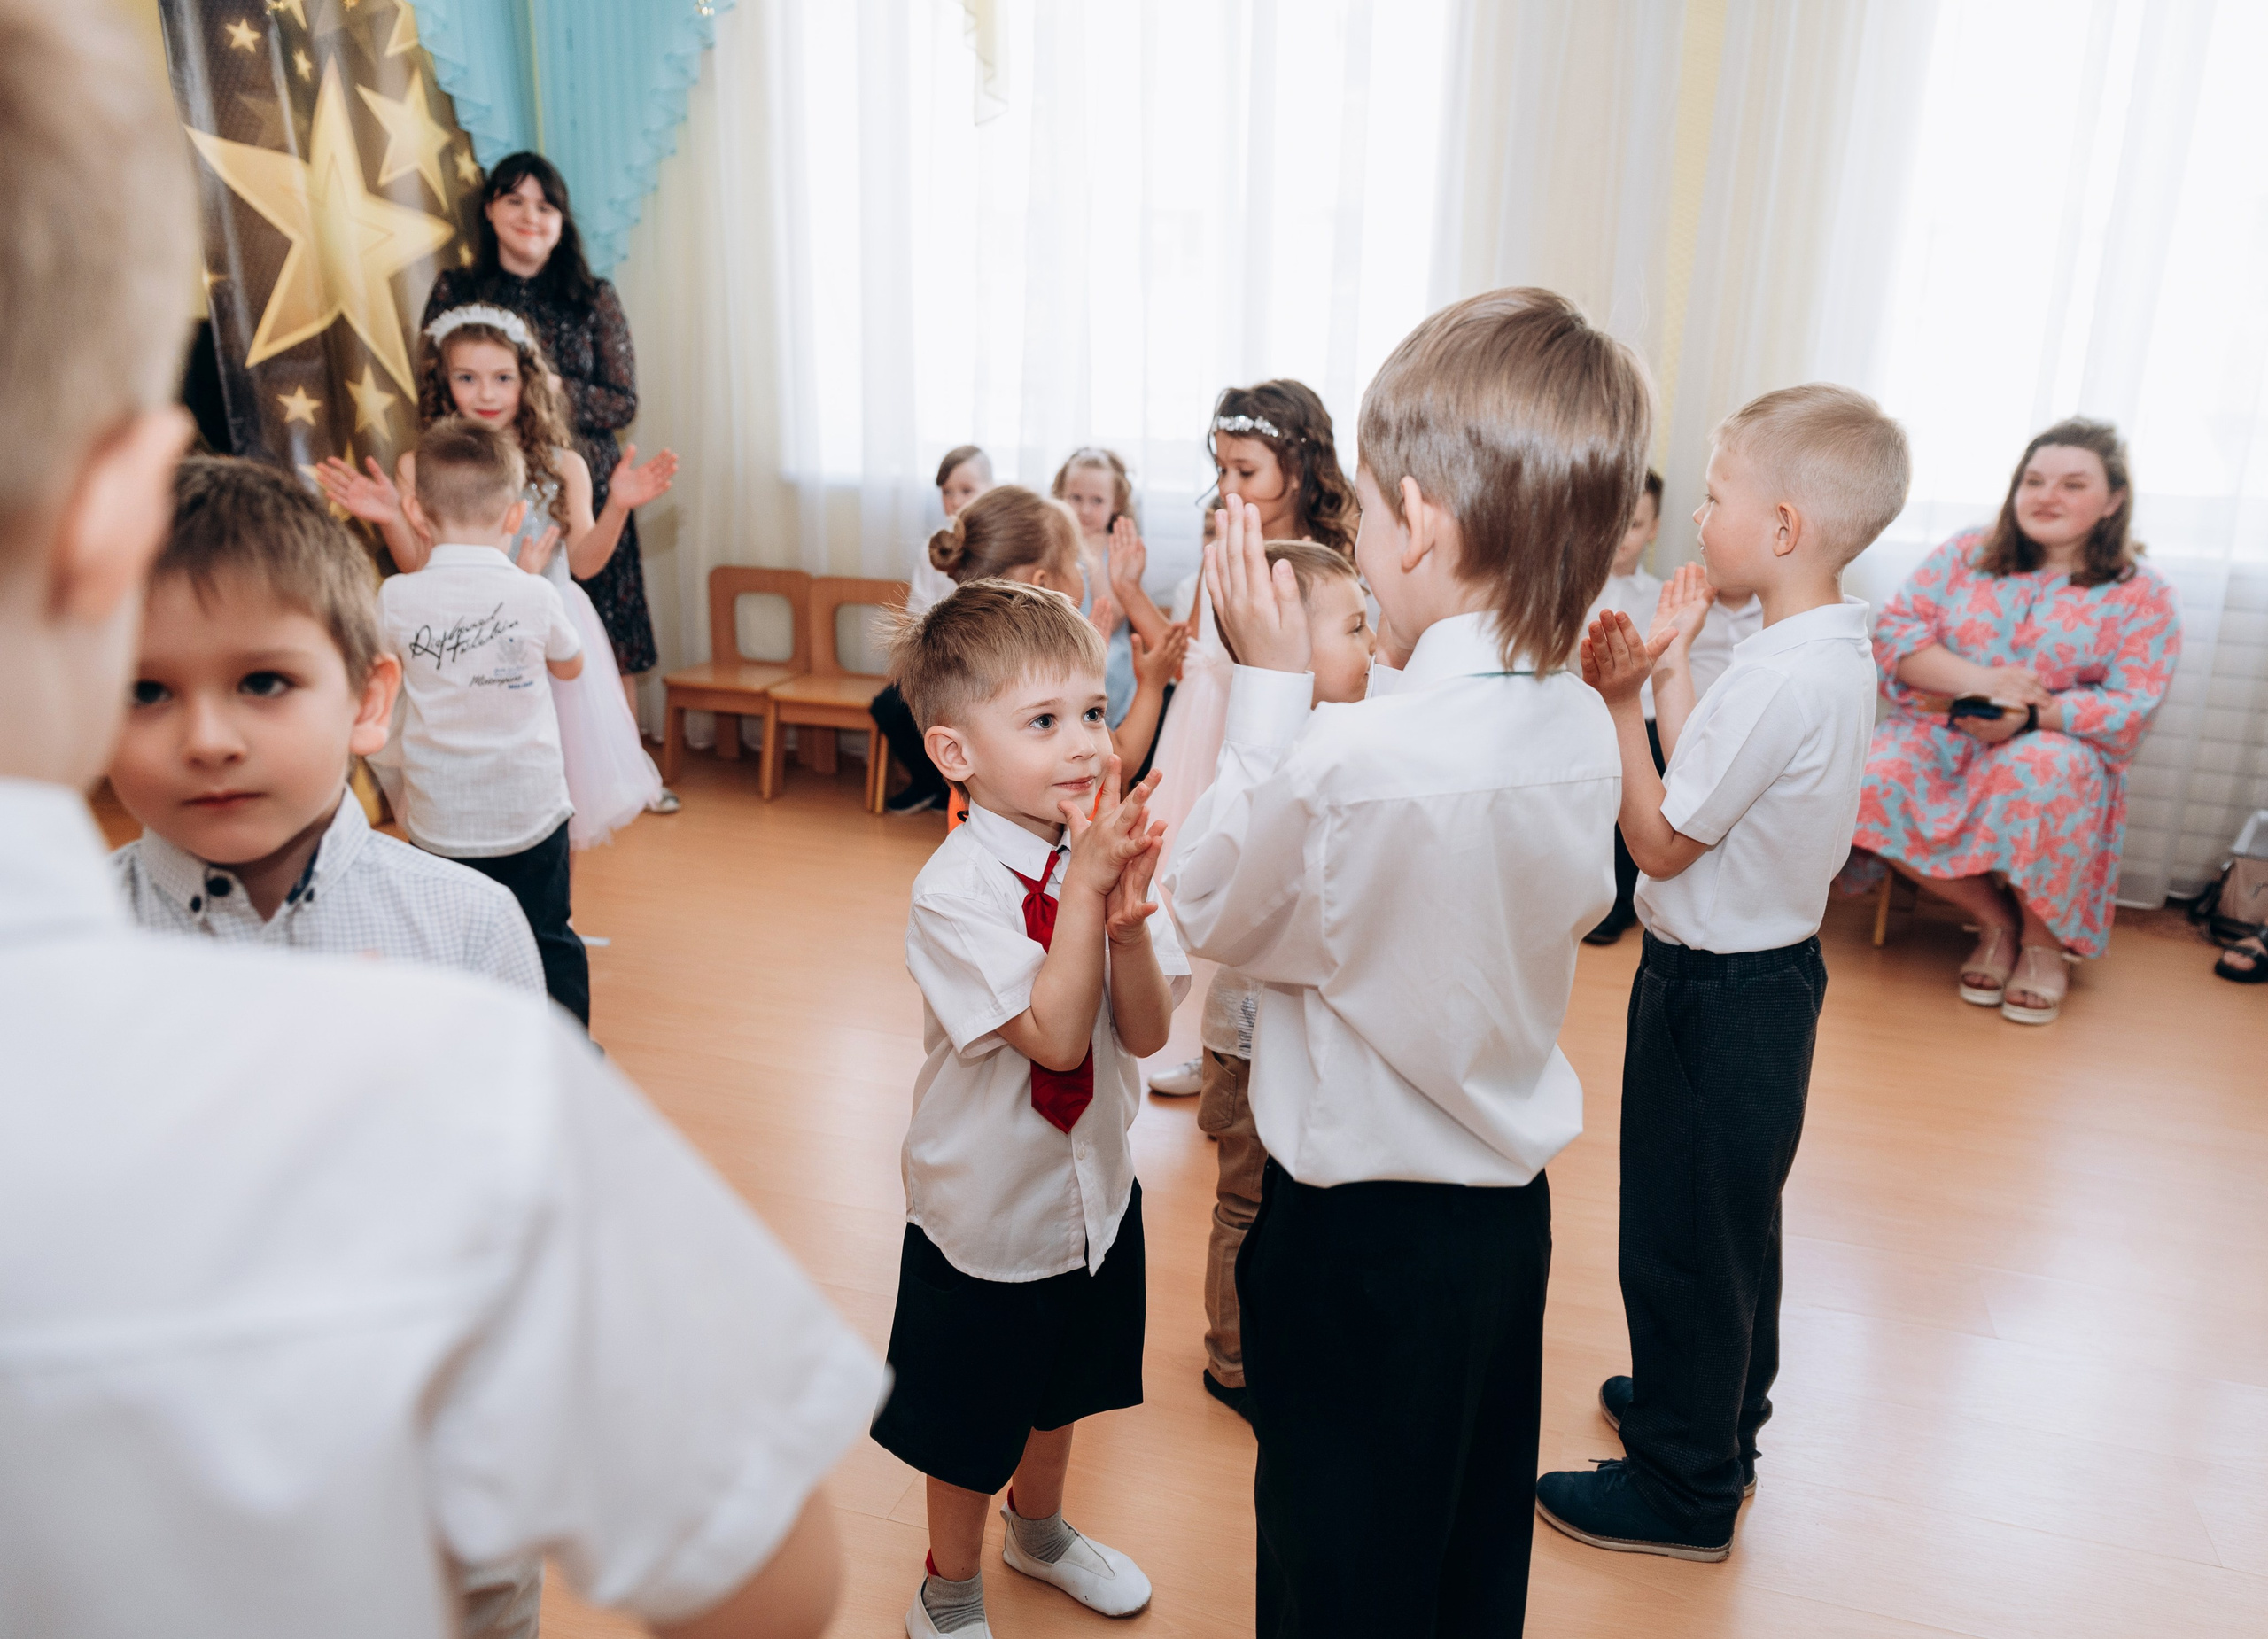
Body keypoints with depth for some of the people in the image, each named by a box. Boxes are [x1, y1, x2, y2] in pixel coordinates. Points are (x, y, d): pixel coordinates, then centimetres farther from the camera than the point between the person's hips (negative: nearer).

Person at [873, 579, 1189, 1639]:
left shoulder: (1109, 849, -11)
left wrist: (1128, 916, -30)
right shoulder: (955, 891, -25)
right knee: (969, 1426, 17)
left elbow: (1147, 1031, -13)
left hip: (1094, 1187, 5)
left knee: (1062, 1388, 28)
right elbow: (1054, 1037, -31)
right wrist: (1086, 888, -33)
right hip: (988, 1205, -5)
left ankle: (1040, 1530, 57)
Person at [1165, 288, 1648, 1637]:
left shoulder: (1356, 758, -31)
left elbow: (1214, 912, -14)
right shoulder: (1584, 731, -10)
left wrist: (1270, 686, -12)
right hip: (1514, 1207, 7)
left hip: (1360, 1233, -6)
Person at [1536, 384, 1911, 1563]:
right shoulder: (1835, 651, 4)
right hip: (1767, 968, 10)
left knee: (1681, 1233, 6)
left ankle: (1684, 1489, 25)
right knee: (1733, 1217, 25)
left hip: (1718, 991, -10)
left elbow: (1662, 843, -20)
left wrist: (1621, 703, -14)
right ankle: (1719, 1411, 46)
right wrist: (1668, 672, 2)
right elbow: (1708, 785, 5)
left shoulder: (1782, 679, -27)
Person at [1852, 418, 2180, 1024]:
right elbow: (1893, 632, -2)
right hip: (1941, 732, 2)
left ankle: (2043, 938, -11)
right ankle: (1995, 919, -9)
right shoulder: (1966, 554, 8)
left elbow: (2131, 708, -5)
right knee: (1874, 781, -31)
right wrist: (1979, 680, -18)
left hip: (2059, 745, -2)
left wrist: (2030, 715, -23)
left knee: (2039, 774, -39)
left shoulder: (2142, 593, 3)